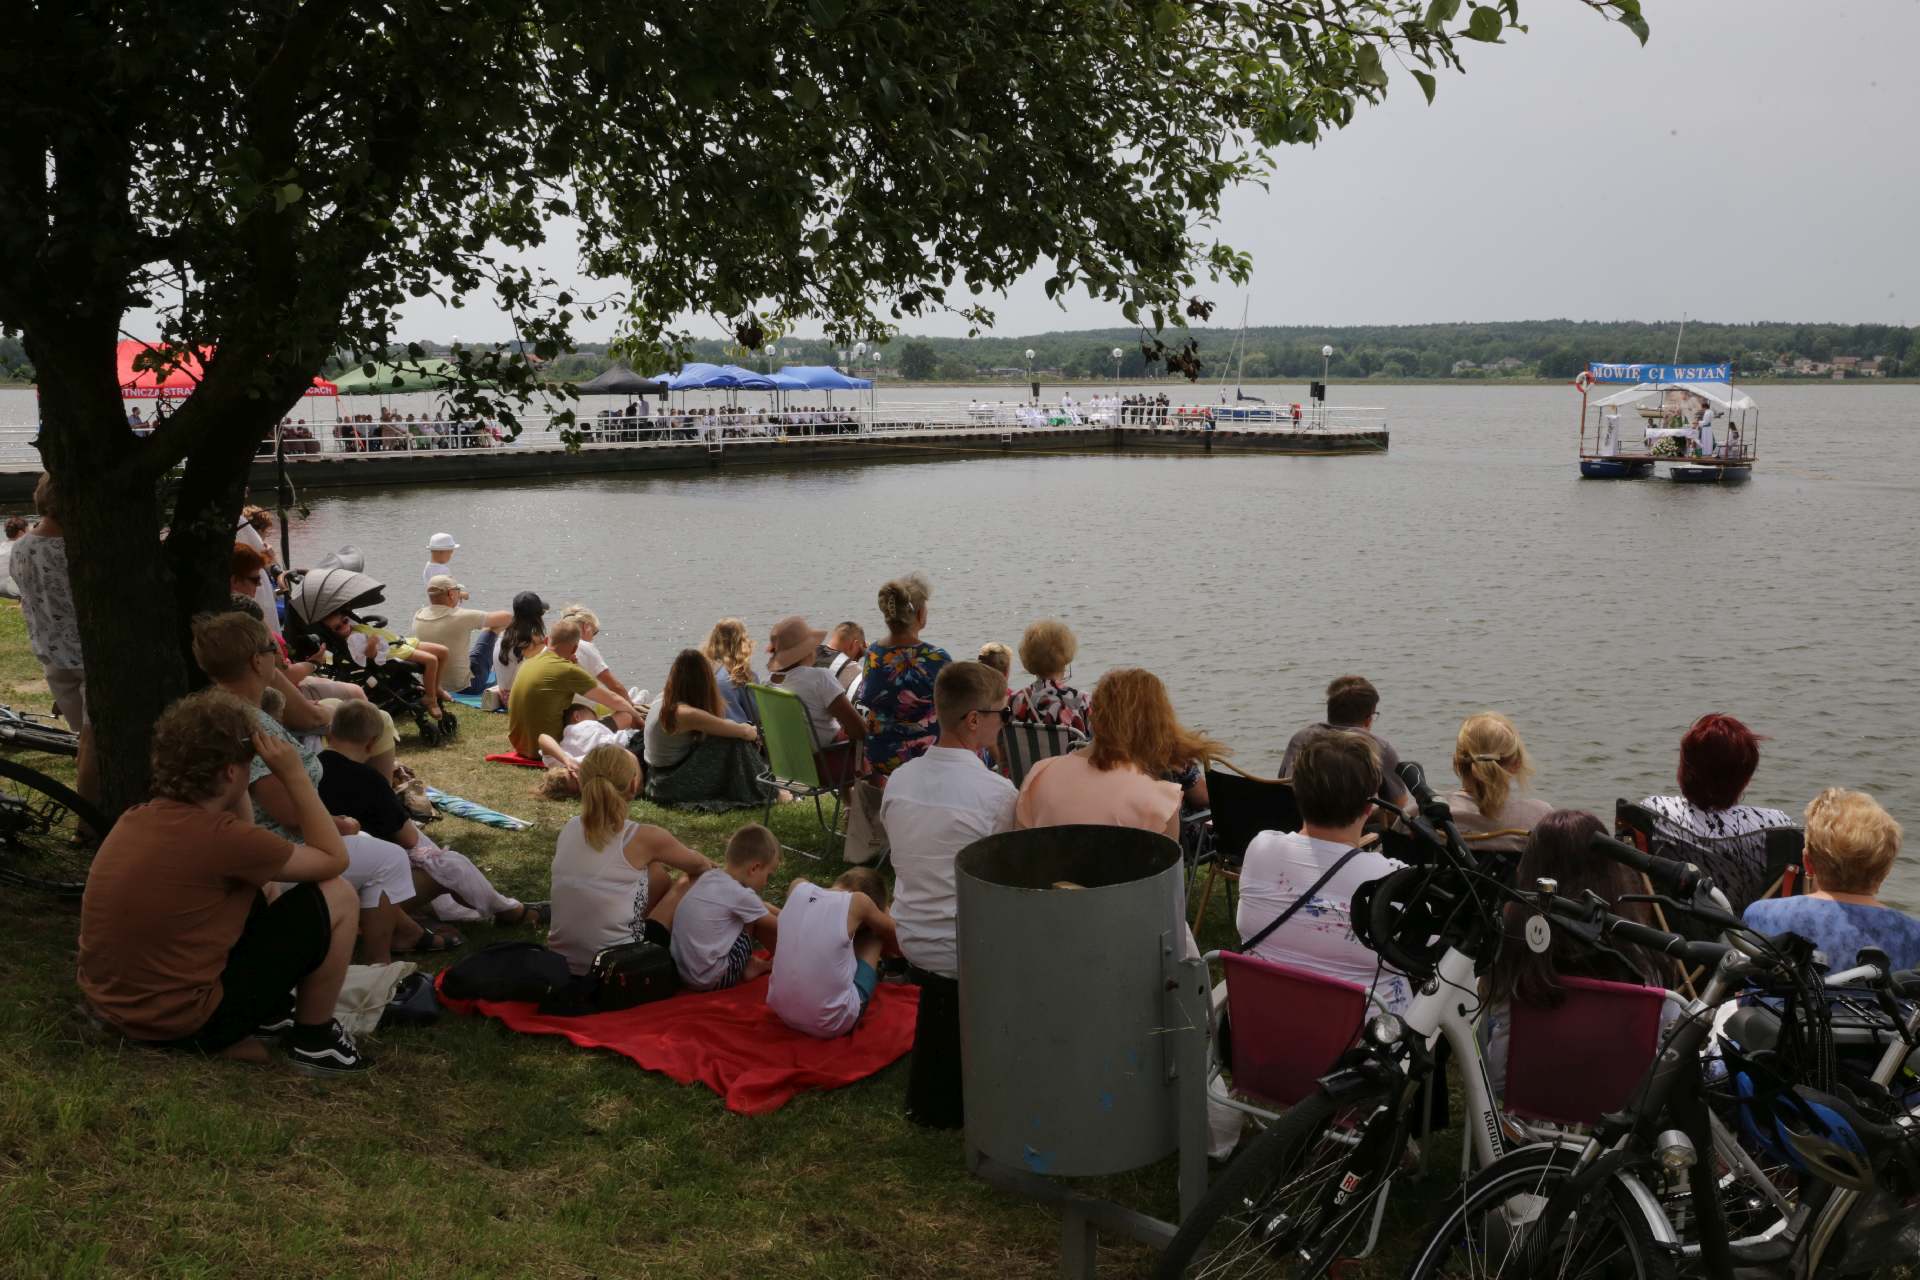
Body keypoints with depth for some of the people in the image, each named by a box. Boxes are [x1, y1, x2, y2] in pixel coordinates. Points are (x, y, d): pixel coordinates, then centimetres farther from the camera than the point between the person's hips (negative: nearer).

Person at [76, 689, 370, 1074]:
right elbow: (335, 859, -9)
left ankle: (264, 1010, 26)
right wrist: (294, 775, -8)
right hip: (183, 1022, -9)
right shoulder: (217, 837, -23)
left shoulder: (139, 817, 2)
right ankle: (314, 1040, 10)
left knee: (254, 883, 23)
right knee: (337, 896, -3)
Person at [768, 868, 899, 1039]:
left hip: (781, 1009, 5)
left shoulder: (798, 888, 1)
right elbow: (895, 934, 11)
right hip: (831, 1025, -5)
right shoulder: (858, 901, -10)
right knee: (876, 933, 11)